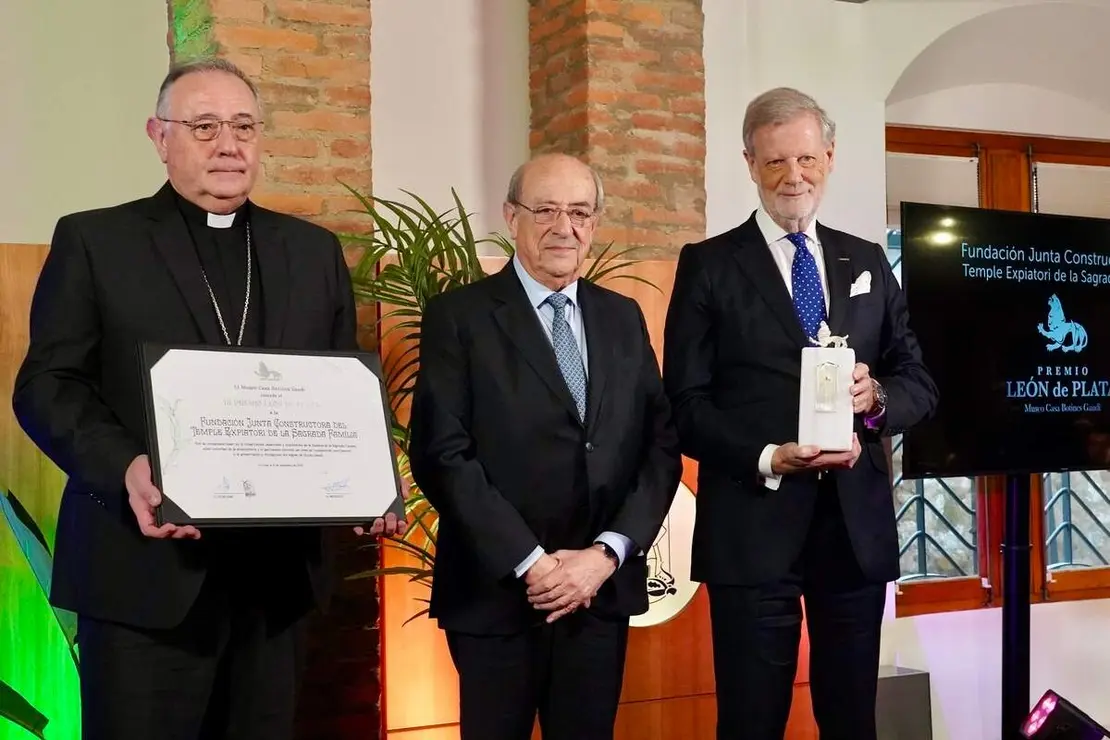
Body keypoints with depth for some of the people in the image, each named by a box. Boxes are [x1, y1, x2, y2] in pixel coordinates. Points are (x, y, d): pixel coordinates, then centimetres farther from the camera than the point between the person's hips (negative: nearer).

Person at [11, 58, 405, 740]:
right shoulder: (93, 241, 3)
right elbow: (47, 384, -3)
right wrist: (126, 468, -21)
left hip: (279, 567, 4)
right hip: (146, 564, -3)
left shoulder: (315, 250, 14)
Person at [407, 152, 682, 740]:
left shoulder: (623, 318, 10)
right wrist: (530, 563, -16)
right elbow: (441, 454, -12)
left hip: (604, 589, 4)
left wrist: (607, 553, -9)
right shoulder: (458, 316, -4)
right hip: (496, 591, -3)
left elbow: (661, 446, 4)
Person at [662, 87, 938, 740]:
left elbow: (920, 382, 11)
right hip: (753, 528, -3)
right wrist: (768, 458, -20)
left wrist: (877, 397, -11)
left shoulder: (868, 262, 12)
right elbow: (686, 404, -6)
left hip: (857, 526, 4)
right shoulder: (709, 265, 0)